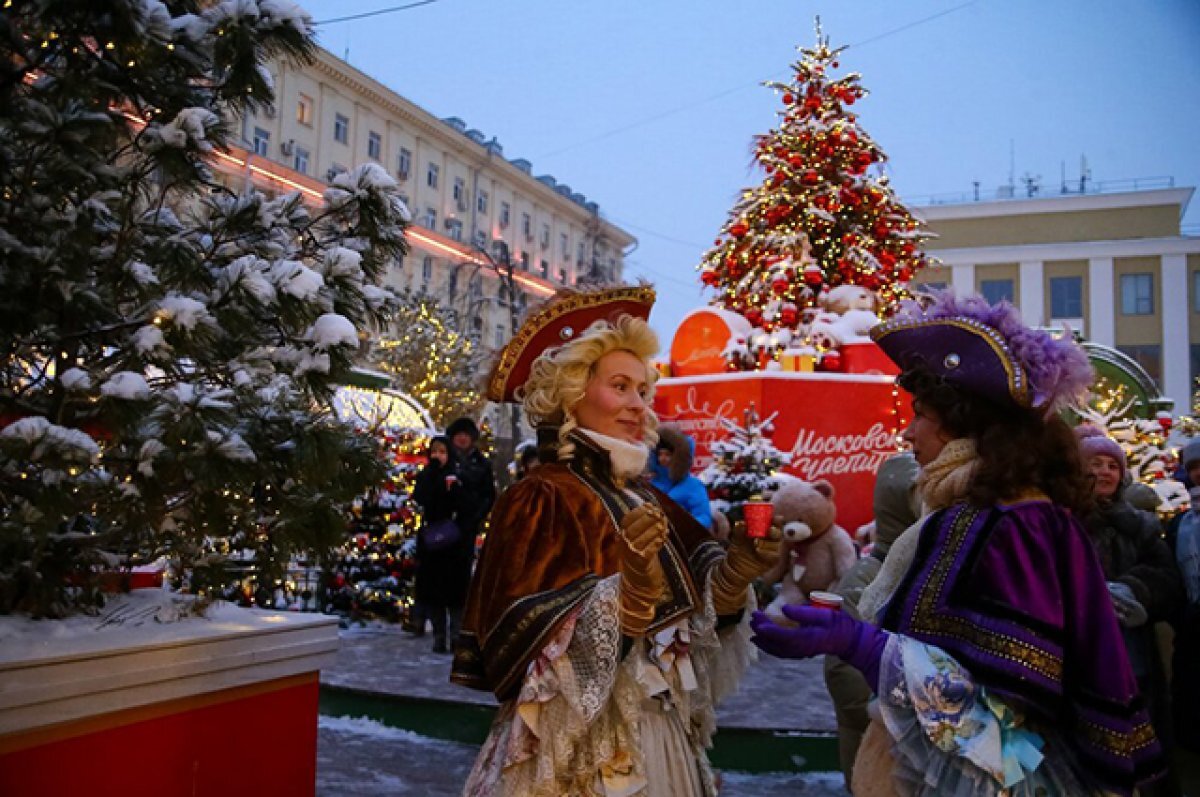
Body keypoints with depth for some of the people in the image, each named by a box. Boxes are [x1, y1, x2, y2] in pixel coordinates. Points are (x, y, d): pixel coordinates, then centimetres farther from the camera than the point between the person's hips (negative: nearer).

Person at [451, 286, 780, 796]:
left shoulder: (647, 500, 6)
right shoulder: (538, 500, -15)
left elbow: (691, 617, 7)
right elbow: (537, 659, -21)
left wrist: (735, 570, -10)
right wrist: (629, 587, -33)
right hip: (579, 755, -7)